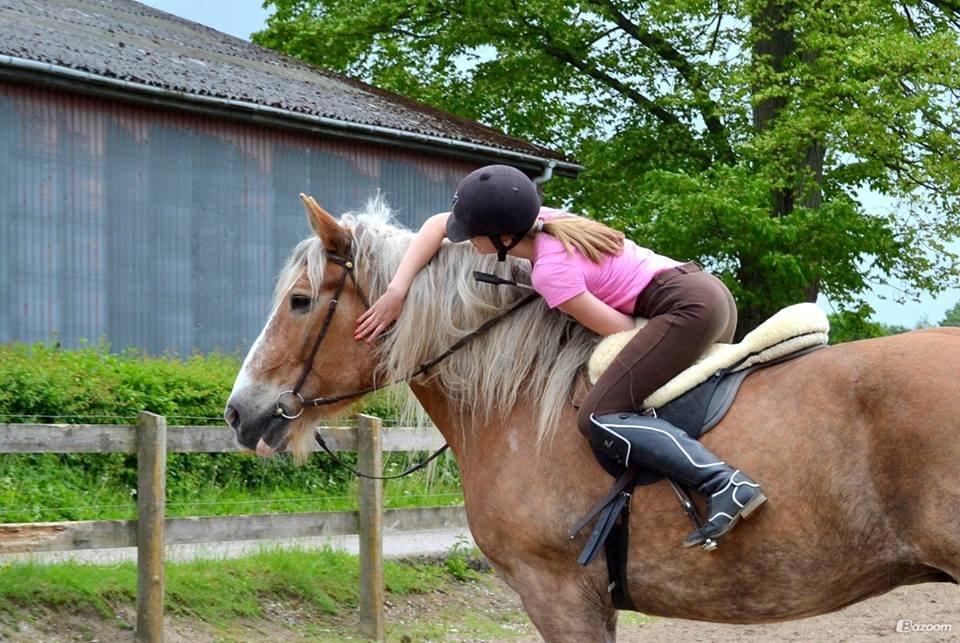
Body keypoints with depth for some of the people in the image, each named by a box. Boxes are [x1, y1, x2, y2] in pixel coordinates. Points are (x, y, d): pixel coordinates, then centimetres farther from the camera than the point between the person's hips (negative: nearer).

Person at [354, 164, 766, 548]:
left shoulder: (551, 270, -17)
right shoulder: (537, 218, 7)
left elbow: (621, 329, -13)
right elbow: (437, 225, 15)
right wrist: (397, 293, 6)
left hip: (686, 307, -10)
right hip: (709, 292, 10)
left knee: (599, 420, -19)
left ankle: (726, 484, -30)